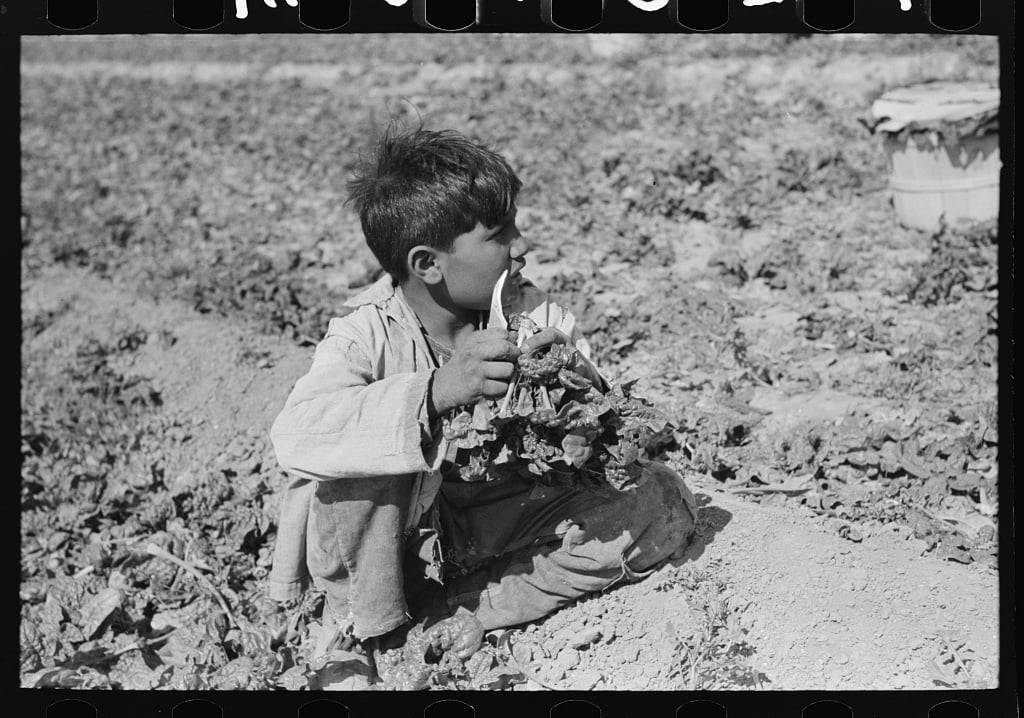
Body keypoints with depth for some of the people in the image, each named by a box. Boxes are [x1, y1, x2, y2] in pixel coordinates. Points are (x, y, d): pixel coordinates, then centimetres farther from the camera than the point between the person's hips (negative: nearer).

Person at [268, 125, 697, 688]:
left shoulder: (534, 317, -9)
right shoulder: (367, 334, -20)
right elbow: (294, 436, -39)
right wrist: (434, 392, -50)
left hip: (496, 528, 5)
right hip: (399, 536, -4)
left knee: (665, 501, -12)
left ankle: (441, 615, -16)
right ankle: (362, 635, -11)